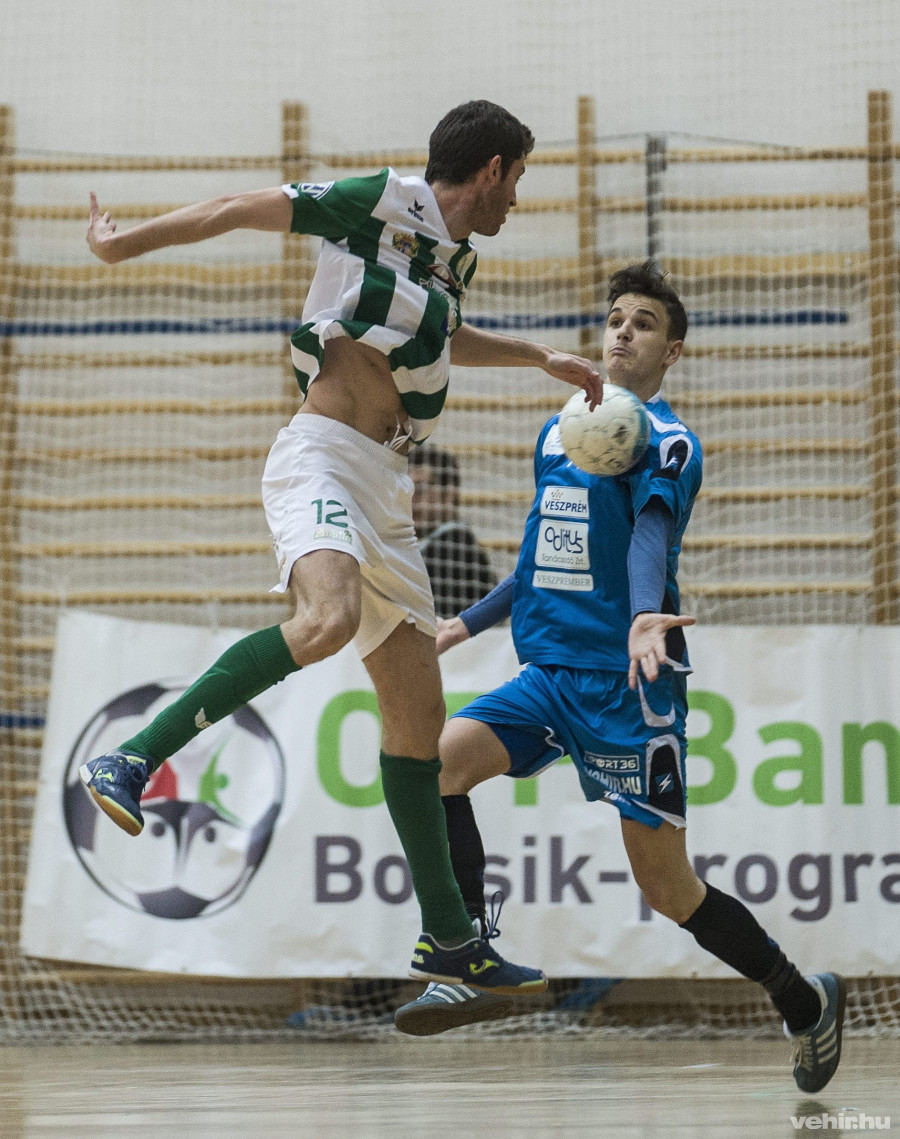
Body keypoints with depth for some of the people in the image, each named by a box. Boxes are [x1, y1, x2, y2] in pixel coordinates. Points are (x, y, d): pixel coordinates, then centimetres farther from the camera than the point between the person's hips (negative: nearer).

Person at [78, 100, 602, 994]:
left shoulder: (455, 256, 22)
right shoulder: (386, 202, -3)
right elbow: (245, 209, -2)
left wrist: (541, 358, 51)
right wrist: (130, 242, -1)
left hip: (383, 485, 9)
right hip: (321, 456, -9)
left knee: (418, 709, 7)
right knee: (329, 619, -37)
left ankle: (447, 939, 11)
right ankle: (133, 761, -31)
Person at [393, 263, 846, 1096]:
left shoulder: (667, 441, -6)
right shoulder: (558, 432, 16)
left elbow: (650, 533, -25)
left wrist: (644, 617, -44)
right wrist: (467, 624, 30)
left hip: (626, 683, -6)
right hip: (550, 675, 7)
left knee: (667, 884, -5)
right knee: (439, 759, -19)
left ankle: (805, 1001, 17)